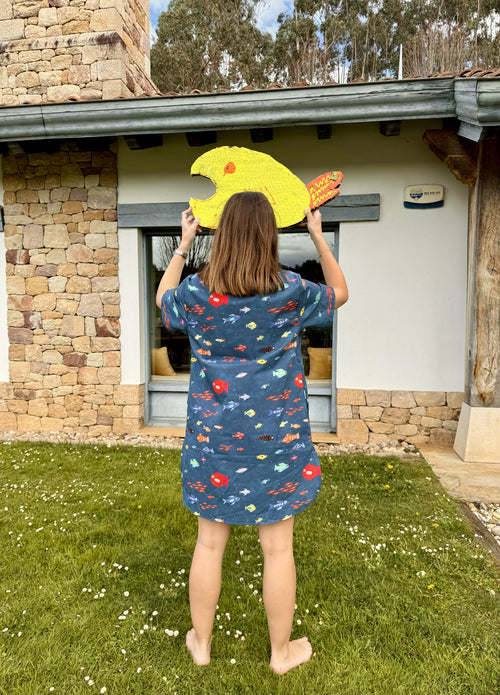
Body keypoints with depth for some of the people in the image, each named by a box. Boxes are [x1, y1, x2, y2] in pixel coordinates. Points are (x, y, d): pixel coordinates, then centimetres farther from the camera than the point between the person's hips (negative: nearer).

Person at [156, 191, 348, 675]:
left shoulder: (195, 293, -8)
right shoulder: (291, 292, -11)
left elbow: (162, 300, 16)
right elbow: (340, 292, 10)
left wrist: (183, 245, 22)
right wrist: (318, 236, 16)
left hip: (213, 438, 2)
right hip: (276, 439, -1)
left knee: (209, 543, 18)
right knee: (278, 548, 14)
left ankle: (200, 642, 39)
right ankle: (282, 651, 35)